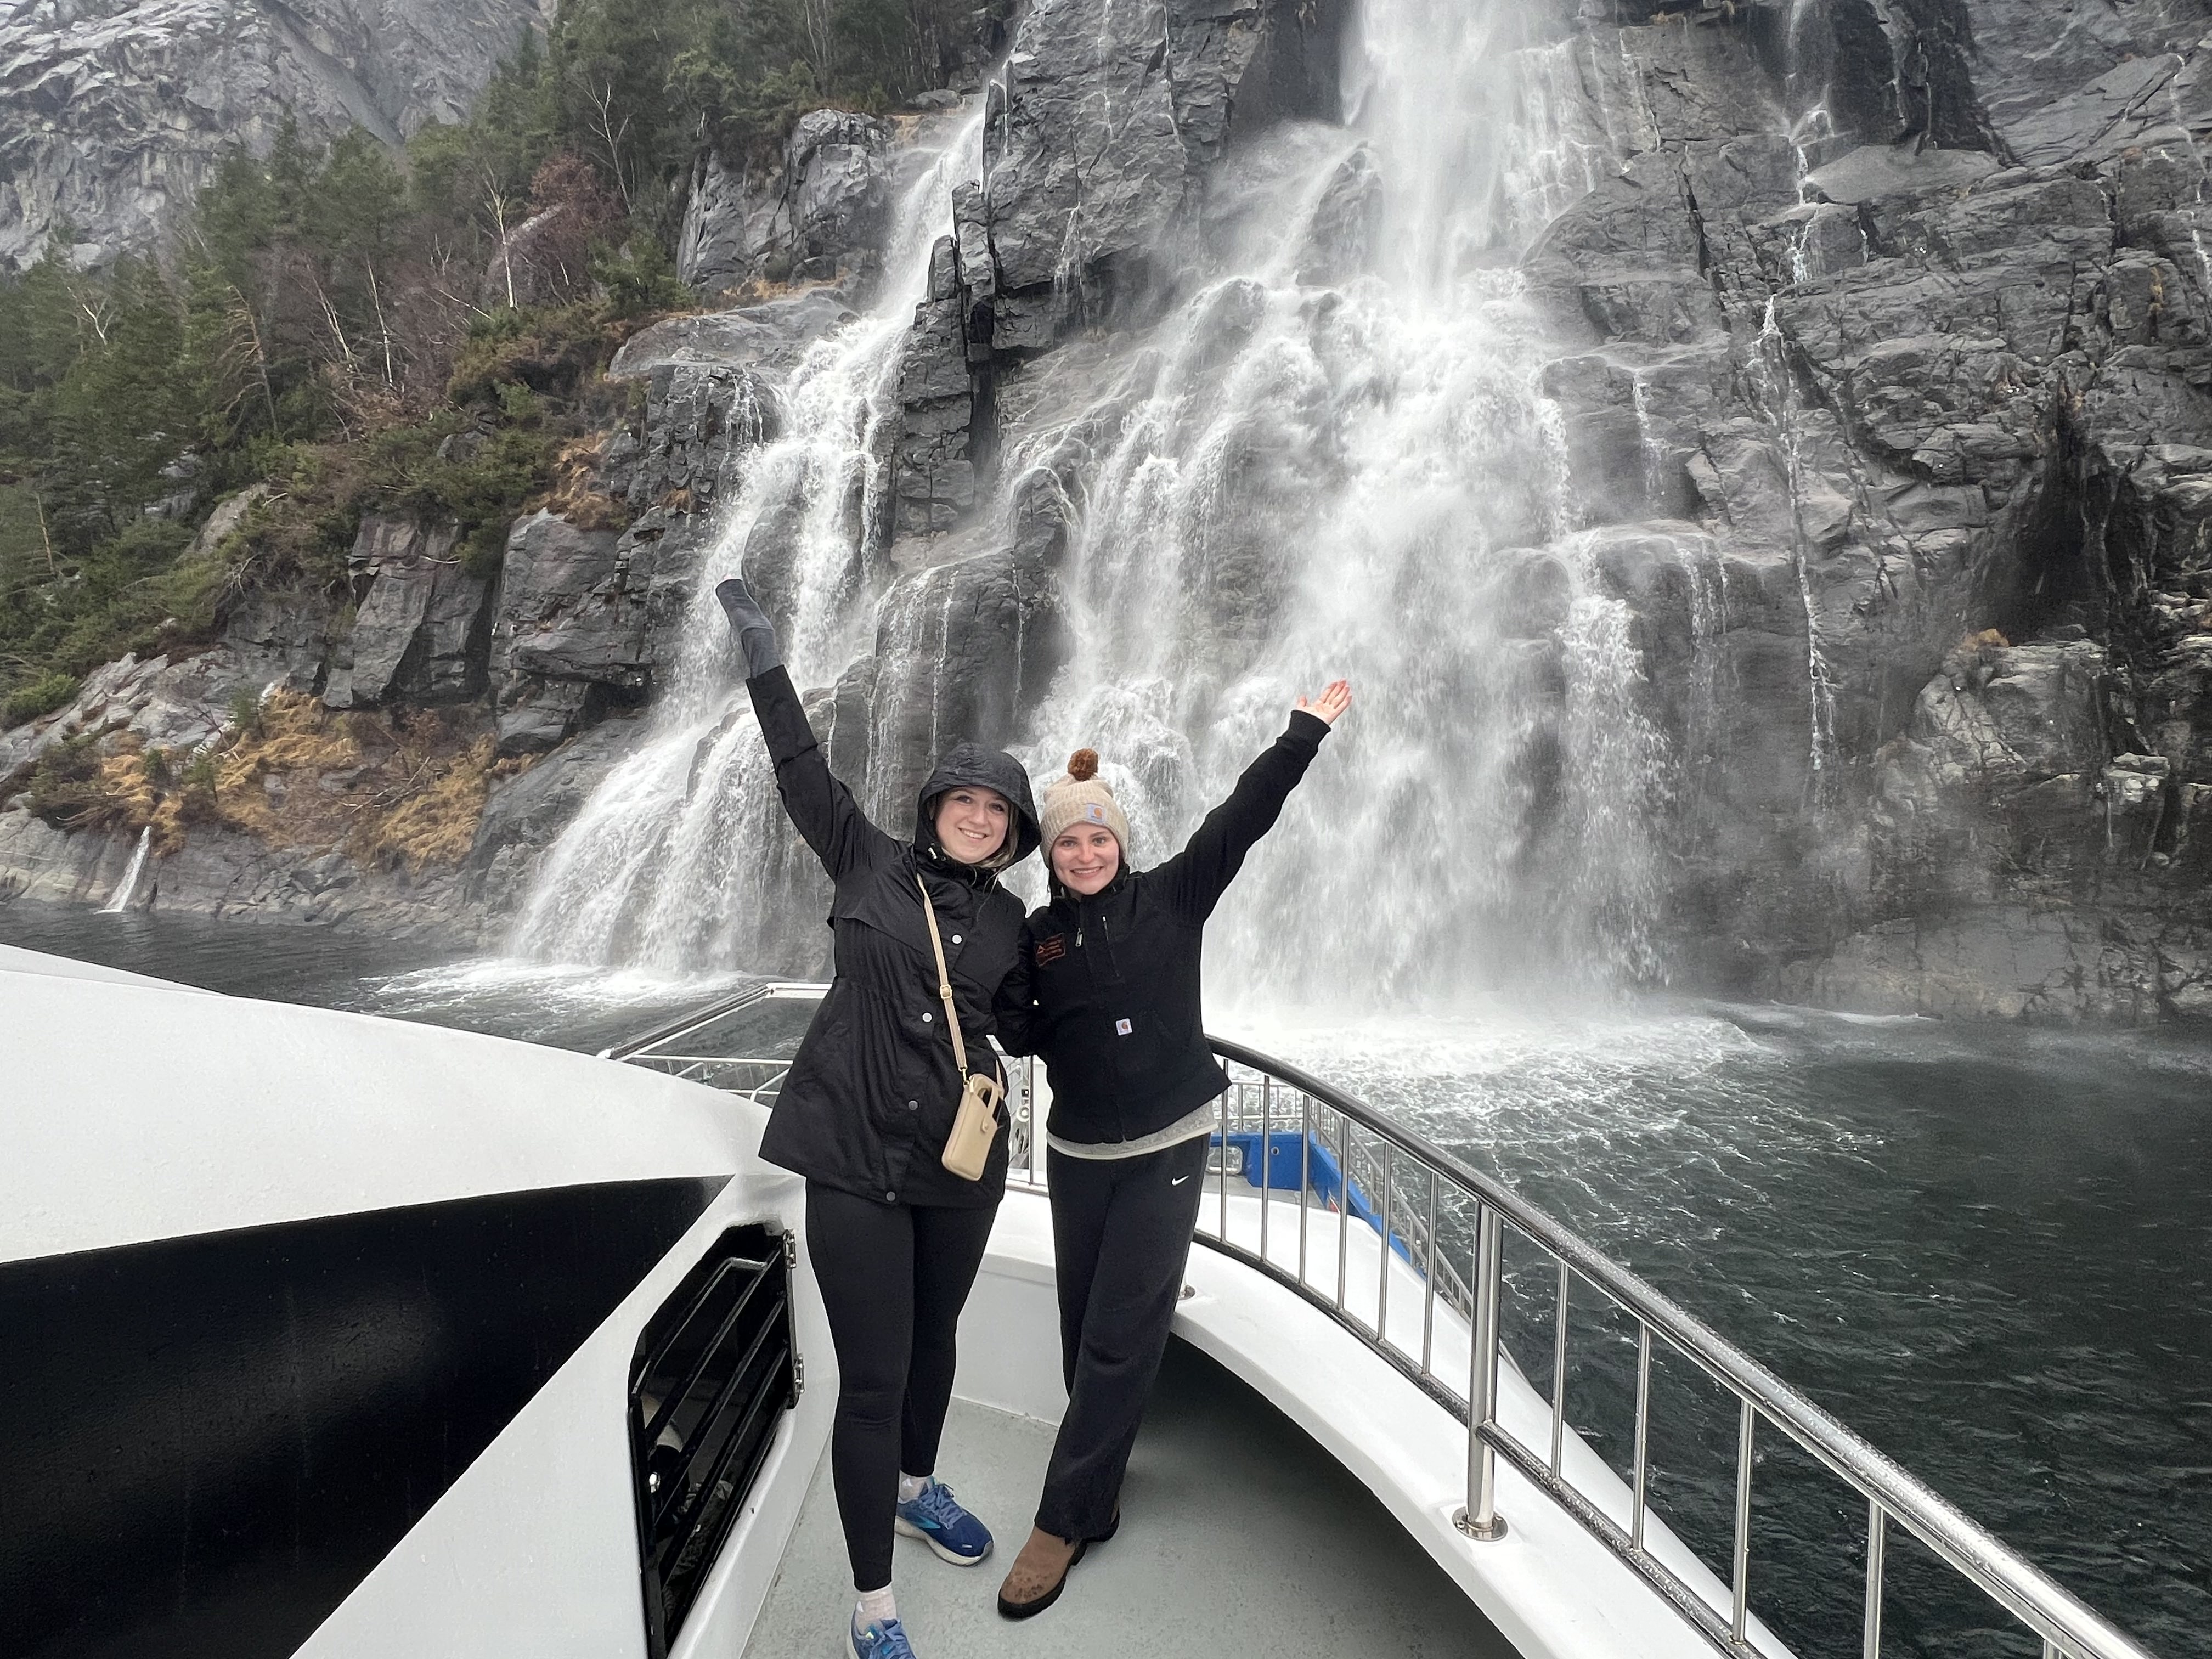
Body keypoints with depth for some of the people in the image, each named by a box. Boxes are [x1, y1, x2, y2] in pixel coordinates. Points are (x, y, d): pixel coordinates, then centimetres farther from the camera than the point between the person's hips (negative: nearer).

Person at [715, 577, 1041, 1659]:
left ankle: (915, 1490, 50)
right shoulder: (869, 862, -1)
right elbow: (805, 774, -3)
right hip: (855, 1159, -3)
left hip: (959, 1163, 4)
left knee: (932, 1341, 22)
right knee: (873, 1380, -2)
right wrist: (767, 669, -4)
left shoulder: (1008, 922, 6)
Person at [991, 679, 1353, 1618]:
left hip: (1167, 1150, -3)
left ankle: (1067, 1519, 9)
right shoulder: (1040, 934, 3)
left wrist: (1305, 732, -5)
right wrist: (999, 1004, -15)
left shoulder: (1171, 900, -3)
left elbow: (1241, 818, -5)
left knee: (1121, 1338, -2)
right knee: (1084, 1334, 10)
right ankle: (1097, 1490, 28)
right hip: (1078, 1153, 3)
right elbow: (1020, 1036, 6)